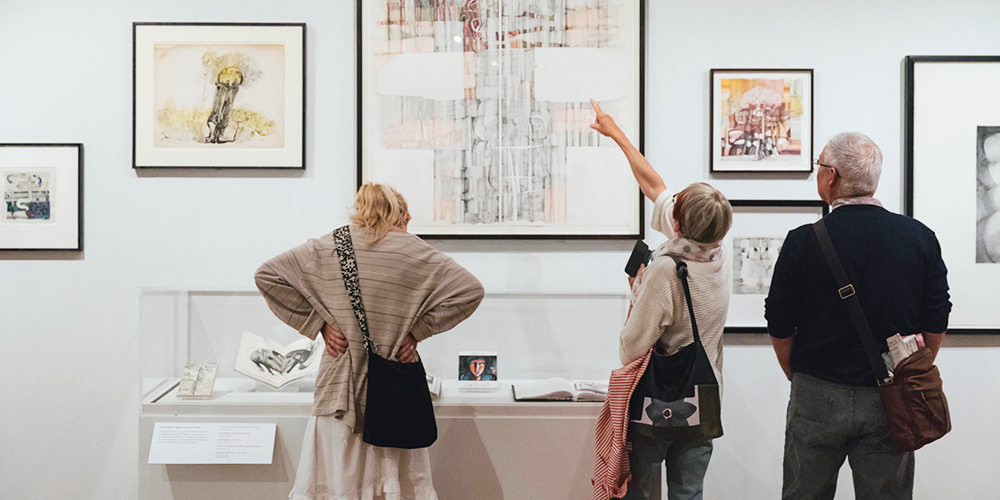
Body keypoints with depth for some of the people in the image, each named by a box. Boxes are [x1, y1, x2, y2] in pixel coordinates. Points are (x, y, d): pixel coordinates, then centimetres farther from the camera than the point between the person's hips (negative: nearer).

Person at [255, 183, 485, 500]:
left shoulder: (327, 246, 4)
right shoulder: (415, 252, -2)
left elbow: (266, 275, 5)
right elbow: (470, 290, -5)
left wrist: (318, 324, 2)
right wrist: (418, 330, -1)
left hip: (340, 387, 2)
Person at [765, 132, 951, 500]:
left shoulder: (803, 241, -11)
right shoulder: (921, 238, -3)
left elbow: (779, 327, -4)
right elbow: (936, 324, 3)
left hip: (816, 400, -2)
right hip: (891, 401, 2)